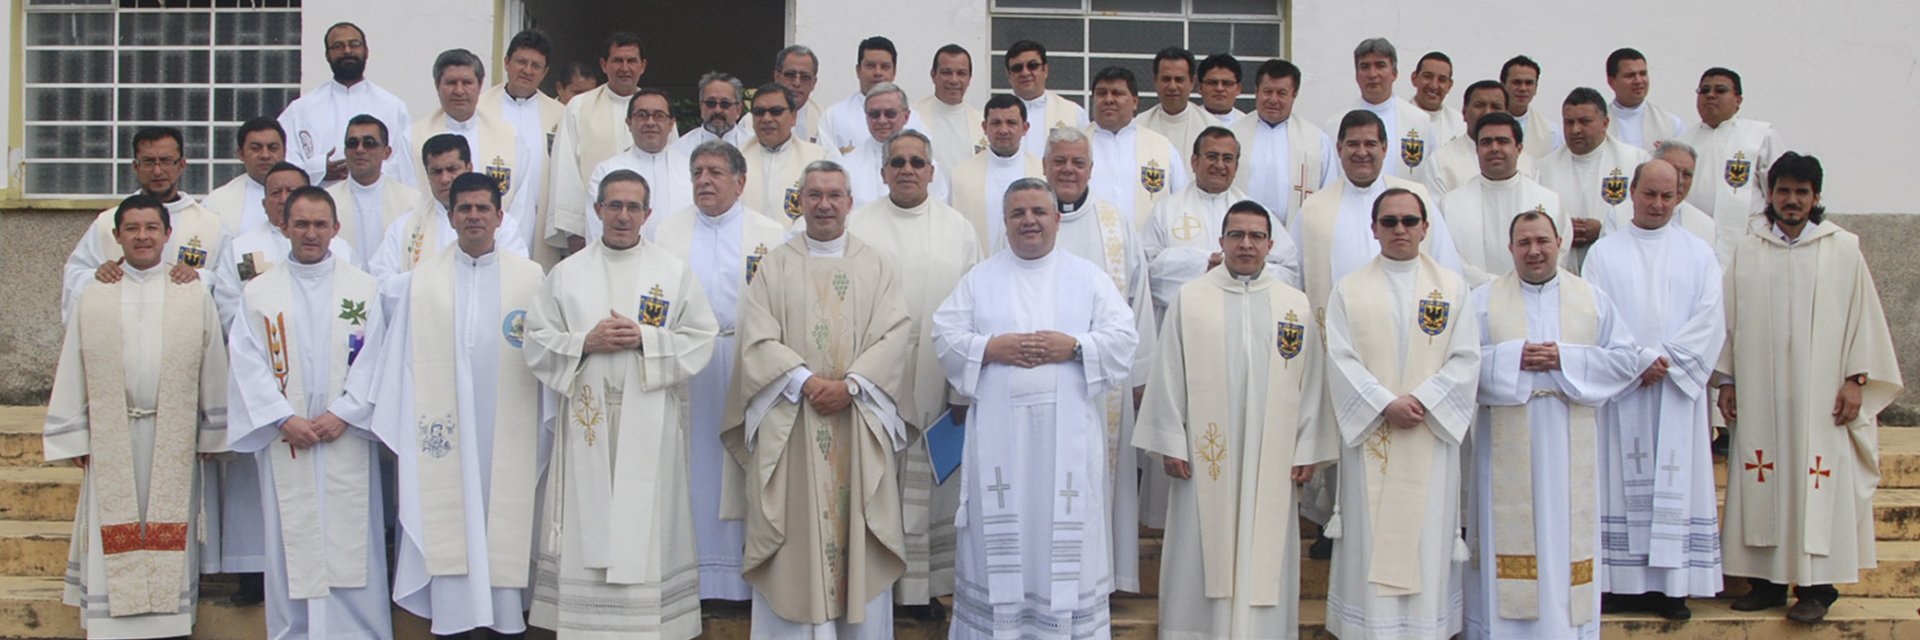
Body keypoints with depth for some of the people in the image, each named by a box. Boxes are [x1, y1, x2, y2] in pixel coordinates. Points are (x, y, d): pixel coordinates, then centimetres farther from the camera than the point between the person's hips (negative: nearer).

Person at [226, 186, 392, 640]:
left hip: (347, 439, 0)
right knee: (290, 546, 3)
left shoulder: (363, 288, 7)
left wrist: (343, 414, -11)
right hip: (284, 442, 1)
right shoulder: (259, 292, 8)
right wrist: (285, 419, -10)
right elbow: (249, 364, 1)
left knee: (351, 545, 0)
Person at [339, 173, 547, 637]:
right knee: (446, 525, 1)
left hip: (508, 437, -1)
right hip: (441, 435, 1)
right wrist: (348, 412, 8)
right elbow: (390, 357, 10)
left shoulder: (532, 279, 4)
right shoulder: (418, 281, 8)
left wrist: (555, 421, 1)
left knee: (505, 525, 1)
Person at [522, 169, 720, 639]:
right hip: (586, 421, 1)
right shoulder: (566, 273, 10)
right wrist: (586, 342, -9)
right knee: (588, 526, 1)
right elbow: (536, 343, 6)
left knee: (647, 525, -2)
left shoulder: (675, 273, 8)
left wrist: (645, 339, -11)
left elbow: (701, 339, 2)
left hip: (649, 426, -1)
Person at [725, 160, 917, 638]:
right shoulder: (775, 266, 8)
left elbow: (897, 334, -1)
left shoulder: (876, 266, 10)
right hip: (790, 426, 0)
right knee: (797, 535, -1)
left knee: (860, 539, 1)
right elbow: (758, 339, -2)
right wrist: (806, 380, -15)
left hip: (861, 424, 1)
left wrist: (851, 385, -14)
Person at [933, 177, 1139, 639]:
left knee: (1066, 531, 0)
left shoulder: (1089, 277, 11)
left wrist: (1075, 346, -11)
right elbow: (946, 335, 5)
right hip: (999, 432, 0)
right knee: (1001, 535, 1)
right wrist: (991, 348, -11)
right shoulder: (980, 279, 12)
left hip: (1068, 432, 0)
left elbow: (1123, 336, 4)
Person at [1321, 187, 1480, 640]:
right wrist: (1386, 404, -15)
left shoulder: (1453, 288, 8)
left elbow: (1466, 360, 1)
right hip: (1369, 436, -1)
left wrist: (1420, 399, -13)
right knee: (1371, 540, 0)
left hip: (1432, 436, 1)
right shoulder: (1348, 290, 6)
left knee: (1427, 541, 2)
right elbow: (1341, 361, -3)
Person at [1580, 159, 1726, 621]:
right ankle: (1623, 582, 2)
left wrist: (1667, 359, -11)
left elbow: (1710, 319, 1)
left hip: (1678, 390, 1)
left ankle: (1672, 585, 3)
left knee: (1676, 481, 0)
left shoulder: (1698, 254, 10)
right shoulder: (1604, 253, 6)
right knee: (1622, 478, -1)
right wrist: (1640, 359, -14)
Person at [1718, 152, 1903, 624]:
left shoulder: (1843, 249, 3)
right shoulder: (1747, 252, 9)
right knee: (1763, 483, 2)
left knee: (1819, 483, -4)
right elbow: (1730, 319, 11)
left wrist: (1856, 379, -3)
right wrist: (1726, 380, 7)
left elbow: (1862, 314, 3)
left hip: (1820, 395, -2)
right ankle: (1768, 580, 10)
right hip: (1759, 394, 2)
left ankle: (1815, 587, 2)